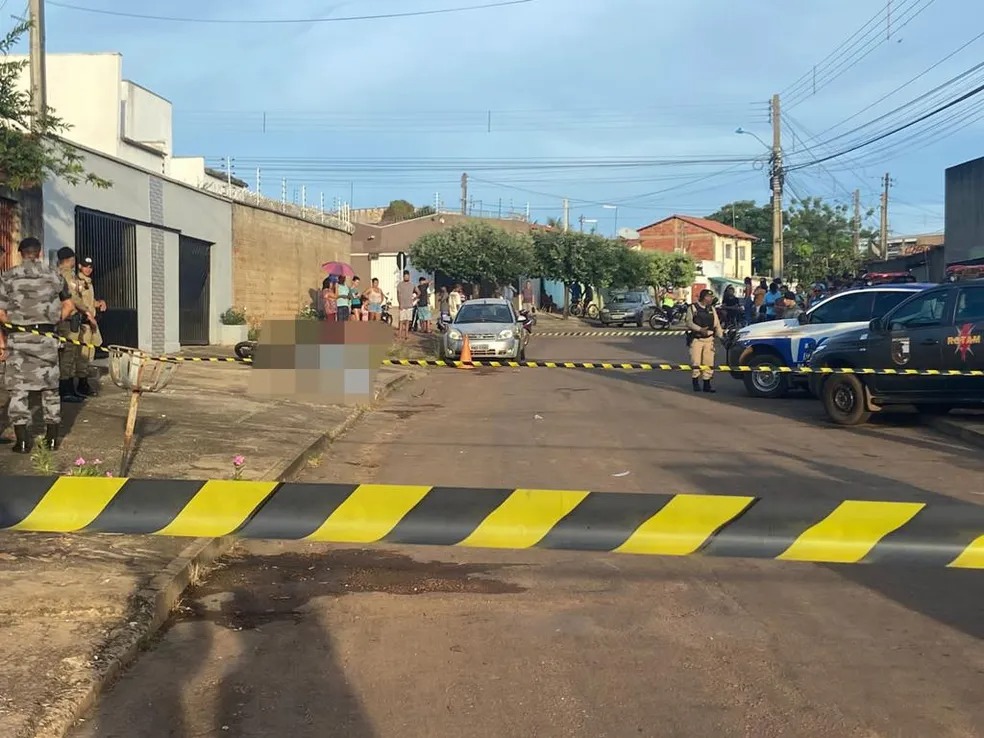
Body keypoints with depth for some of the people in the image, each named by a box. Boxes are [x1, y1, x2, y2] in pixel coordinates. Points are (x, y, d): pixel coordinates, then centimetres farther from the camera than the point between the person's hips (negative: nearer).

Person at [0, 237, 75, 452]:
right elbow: (69, 305, 13)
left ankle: (22, 441, 4)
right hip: (46, 337, 2)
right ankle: (52, 438, 14)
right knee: (50, 388, 11)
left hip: (18, 338, -2)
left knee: (19, 389, 5)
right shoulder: (54, 275, 6)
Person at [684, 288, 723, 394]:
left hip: (709, 339, 4)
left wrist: (721, 336, 2)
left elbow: (717, 324, 14)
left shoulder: (712, 309, 14)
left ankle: (707, 385, 8)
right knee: (696, 362, -4)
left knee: (708, 363, 1)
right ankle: (695, 384, 8)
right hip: (696, 339, -4)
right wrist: (700, 329, -22)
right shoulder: (693, 308, -1)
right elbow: (689, 322, -9)